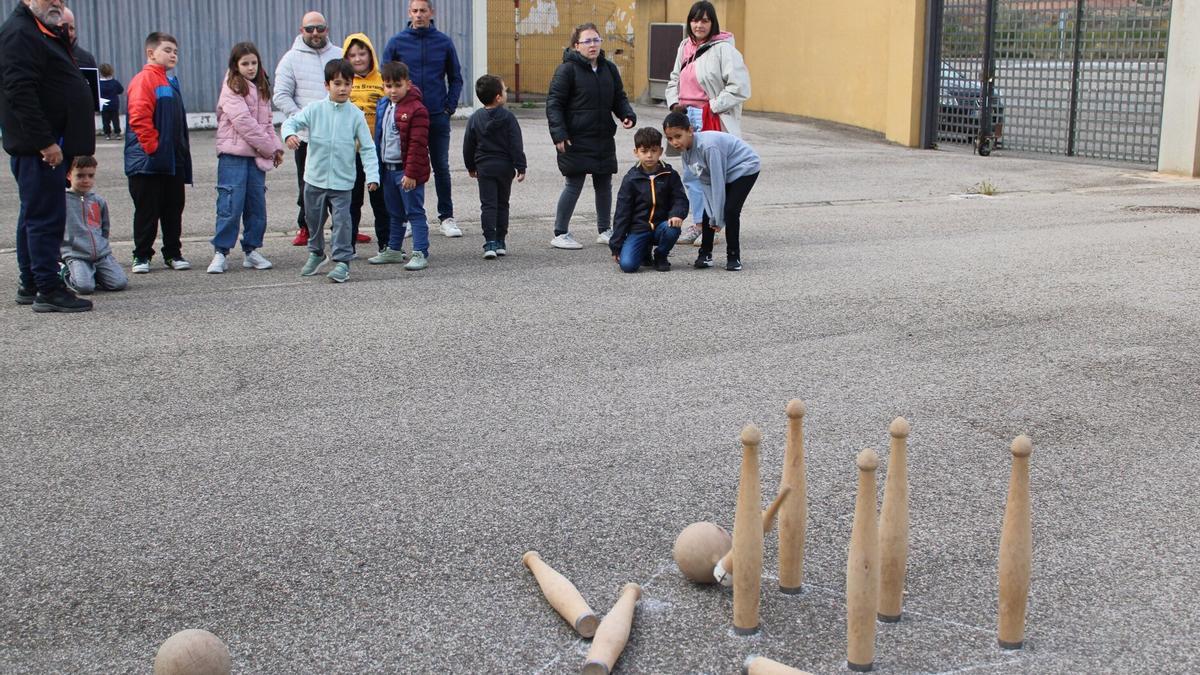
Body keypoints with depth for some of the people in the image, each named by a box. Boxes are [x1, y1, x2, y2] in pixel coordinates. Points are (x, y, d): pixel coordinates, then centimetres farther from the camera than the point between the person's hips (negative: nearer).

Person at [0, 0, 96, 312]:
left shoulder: (46, 34, 21)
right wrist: (45, 142, -24)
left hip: (49, 145, 11)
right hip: (39, 146, -11)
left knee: (35, 216, 14)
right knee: (46, 216, -9)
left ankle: (30, 285, 22)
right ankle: (48, 289, -6)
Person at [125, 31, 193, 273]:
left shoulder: (171, 82, 16)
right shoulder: (144, 80, -10)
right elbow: (139, 118, -19)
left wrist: (182, 152, 17)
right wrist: (152, 147, -18)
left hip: (173, 162, 8)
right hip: (149, 162, -8)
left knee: (173, 210, 11)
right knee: (147, 211, 1)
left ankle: (173, 253, 20)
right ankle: (142, 256, 9)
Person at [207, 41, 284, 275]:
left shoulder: (261, 89, 16)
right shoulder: (232, 89, -8)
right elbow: (244, 122, -15)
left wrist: (276, 146, 4)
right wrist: (269, 148, -12)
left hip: (257, 156, 7)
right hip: (233, 155, -7)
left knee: (257, 205, 7)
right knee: (231, 205, -8)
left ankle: (251, 251, 16)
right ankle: (220, 253, -1)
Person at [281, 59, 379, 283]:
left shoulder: (356, 115, -5)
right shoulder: (315, 109, -4)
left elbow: (367, 148, -5)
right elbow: (291, 122, -5)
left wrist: (372, 175, -15)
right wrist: (289, 134, -30)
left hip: (342, 181, -2)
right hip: (315, 179, 2)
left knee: (342, 221, -7)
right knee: (314, 219, 17)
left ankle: (342, 261, -1)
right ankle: (316, 253, 38)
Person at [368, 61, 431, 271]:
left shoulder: (416, 110, -15)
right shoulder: (383, 107, 11)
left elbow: (417, 145, -18)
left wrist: (411, 173, -20)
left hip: (407, 171, -8)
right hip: (388, 168, 8)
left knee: (414, 212, -4)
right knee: (395, 213, 18)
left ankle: (421, 254, -2)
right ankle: (393, 250, 29)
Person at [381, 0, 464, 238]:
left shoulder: (444, 42, 3)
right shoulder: (396, 42, 1)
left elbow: (455, 78, 9)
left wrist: (450, 107, 0)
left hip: (438, 116, 1)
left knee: (441, 167, 6)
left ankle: (447, 216, 14)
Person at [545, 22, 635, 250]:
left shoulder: (609, 68, 10)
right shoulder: (568, 69, -8)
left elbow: (619, 98, 18)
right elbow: (553, 103, -10)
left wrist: (627, 115, -2)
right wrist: (559, 134, -18)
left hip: (604, 138, 6)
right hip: (576, 140, -6)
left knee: (604, 184, 13)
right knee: (574, 185, -3)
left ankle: (605, 230, 27)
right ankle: (560, 234, 7)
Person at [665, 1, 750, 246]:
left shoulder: (723, 49, -10)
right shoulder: (684, 48, 13)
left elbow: (739, 86, -15)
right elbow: (674, 79, 24)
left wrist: (714, 107, -14)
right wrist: (674, 103, 7)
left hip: (712, 120, -8)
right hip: (687, 116, 8)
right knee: (690, 175, 12)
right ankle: (697, 224, 23)